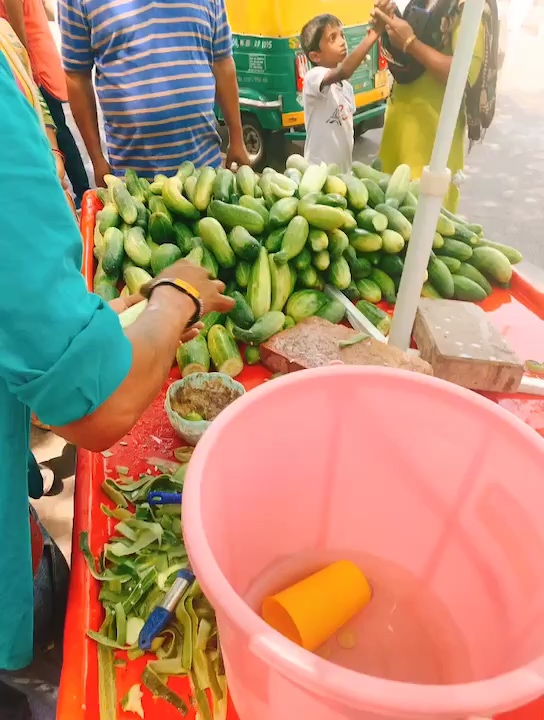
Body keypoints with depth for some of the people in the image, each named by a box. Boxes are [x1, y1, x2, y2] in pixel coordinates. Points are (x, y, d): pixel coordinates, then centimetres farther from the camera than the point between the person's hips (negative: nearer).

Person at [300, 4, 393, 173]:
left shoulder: (347, 87, 11)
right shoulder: (313, 77, -15)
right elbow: (343, 72, -35)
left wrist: (349, 167, 18)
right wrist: (375, 32, -39)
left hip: (344, 170, 8)